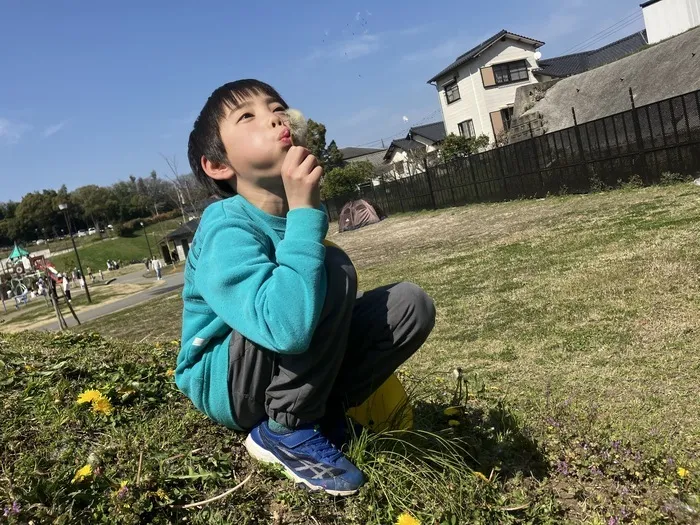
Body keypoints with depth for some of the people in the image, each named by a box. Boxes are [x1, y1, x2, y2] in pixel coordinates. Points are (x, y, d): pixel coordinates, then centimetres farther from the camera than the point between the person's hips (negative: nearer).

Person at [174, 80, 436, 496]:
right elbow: (286, 328, -42)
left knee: (410, 304, -5)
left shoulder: (293, 211, -2)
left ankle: (323, 413, 1)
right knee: (332, 267, -29)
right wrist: (305, 212, -36)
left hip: (282, 372, 7)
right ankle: (287, 430, -13)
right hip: (224, 382, -6)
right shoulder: (228, 229, -25)